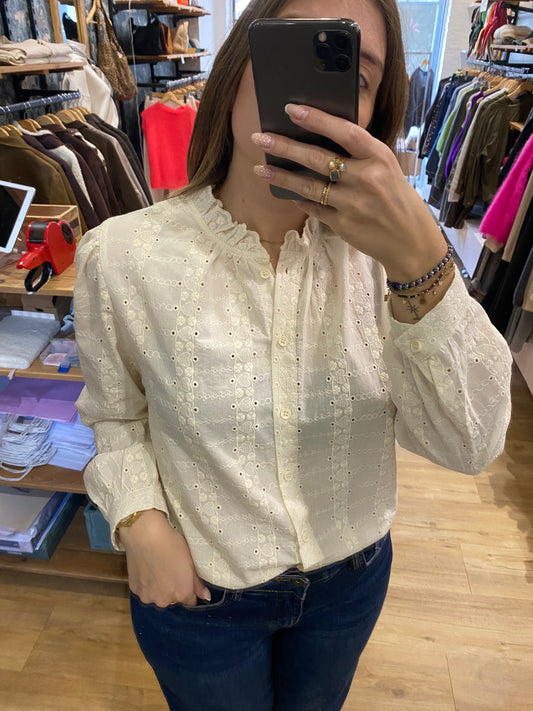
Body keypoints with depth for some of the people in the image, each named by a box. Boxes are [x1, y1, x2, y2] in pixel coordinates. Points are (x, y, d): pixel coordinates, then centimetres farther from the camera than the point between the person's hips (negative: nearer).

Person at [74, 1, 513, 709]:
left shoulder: (375, 246, -17)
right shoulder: (121, 256, -20)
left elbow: (469, 445, -25)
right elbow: (116, 413, -3)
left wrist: (421, 261, -38)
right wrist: (139, 519, -19)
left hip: (352, 575, 3)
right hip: (200, 591, -1)